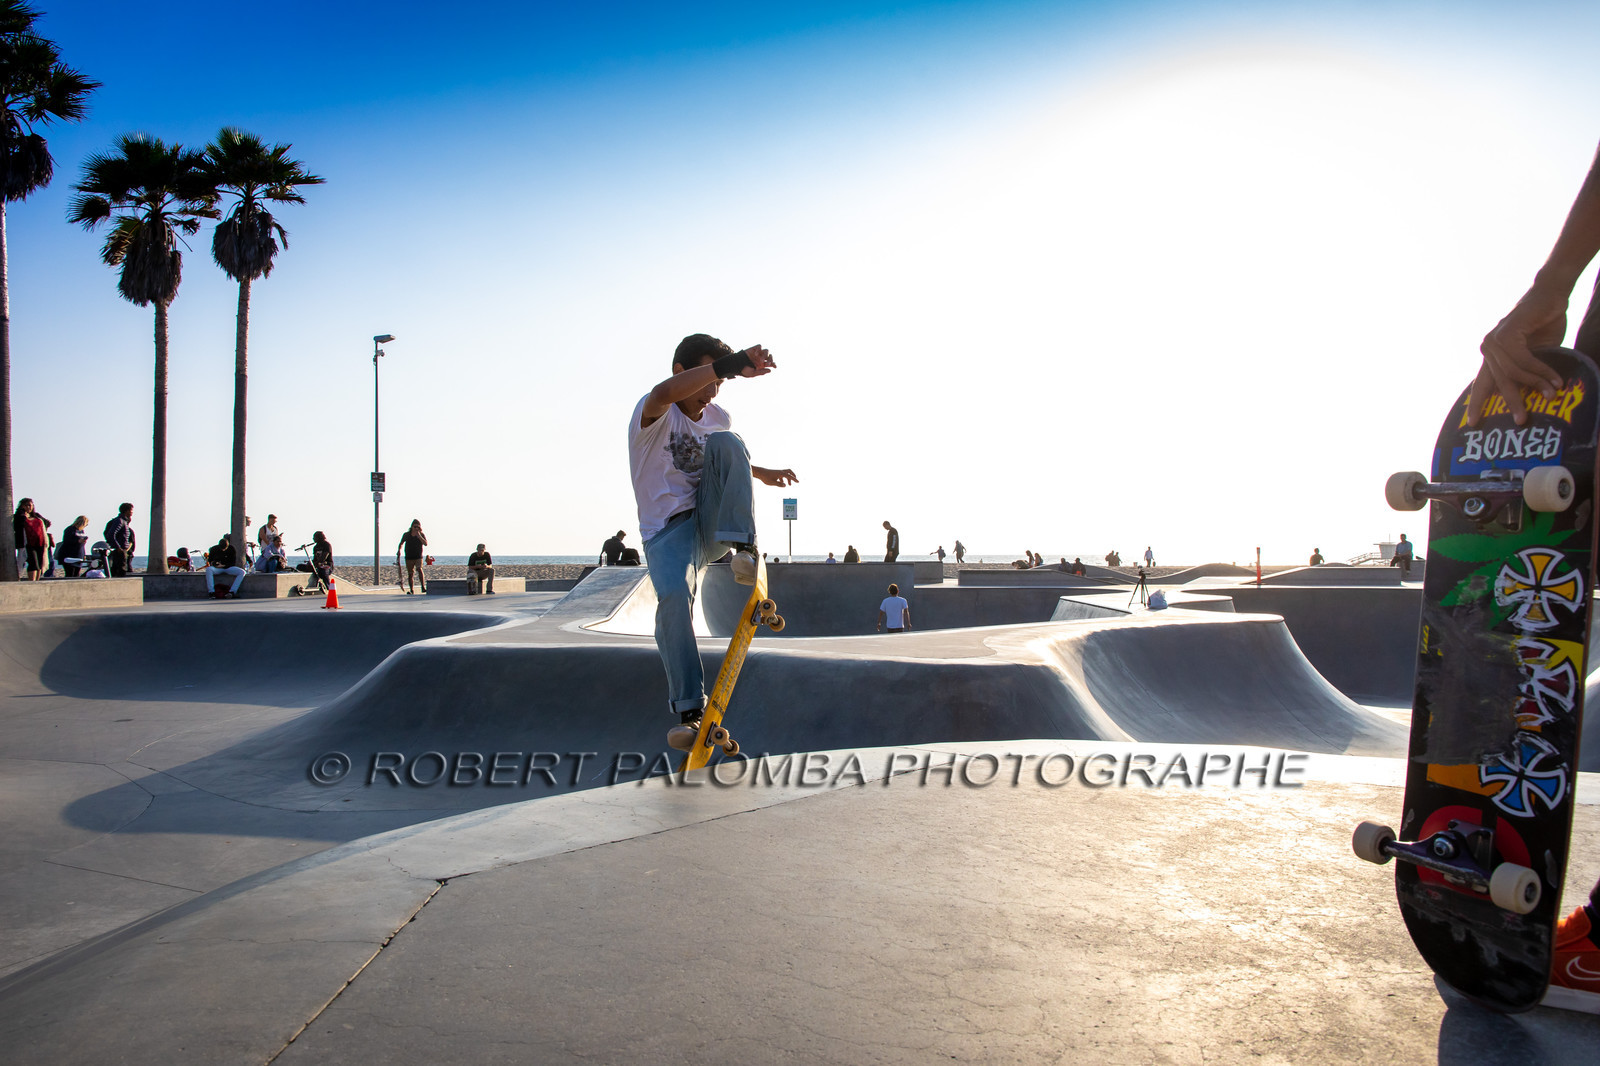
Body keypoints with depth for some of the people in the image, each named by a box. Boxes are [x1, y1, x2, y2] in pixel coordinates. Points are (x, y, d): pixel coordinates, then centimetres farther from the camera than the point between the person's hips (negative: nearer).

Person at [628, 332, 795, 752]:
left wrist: (761, 473, 20)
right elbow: (663, 394, -39)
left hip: (711, 520, 4)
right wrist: (732, 363, -46)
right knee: (674, 595, -34)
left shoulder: (717, 418, 10)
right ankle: (690, 711, -25)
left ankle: (741, 546, -26)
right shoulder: (655, 414, -11)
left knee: (724, 442, -20)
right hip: (667, 529, -4)